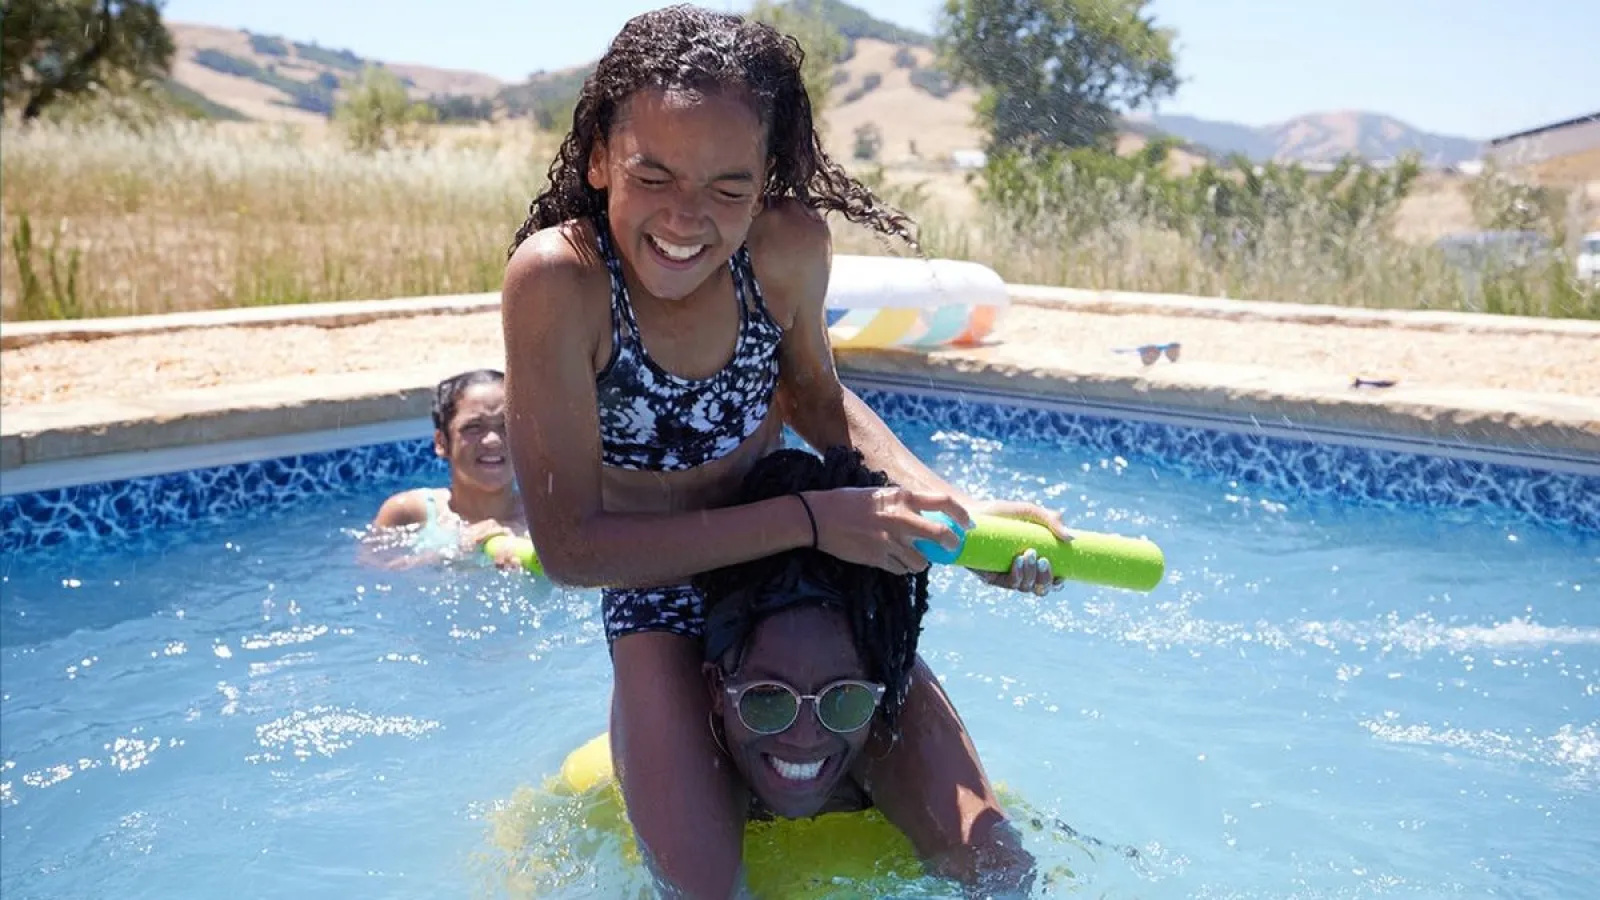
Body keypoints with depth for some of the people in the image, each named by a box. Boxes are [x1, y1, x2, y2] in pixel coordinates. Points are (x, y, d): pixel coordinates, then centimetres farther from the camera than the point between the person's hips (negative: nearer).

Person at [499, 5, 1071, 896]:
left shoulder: (788, 249, -17)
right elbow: (570, 545, -24)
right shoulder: (557, 278, -27)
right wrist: (810, 518, -29)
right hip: (662, 603, -2)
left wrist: (956, 508, -11)